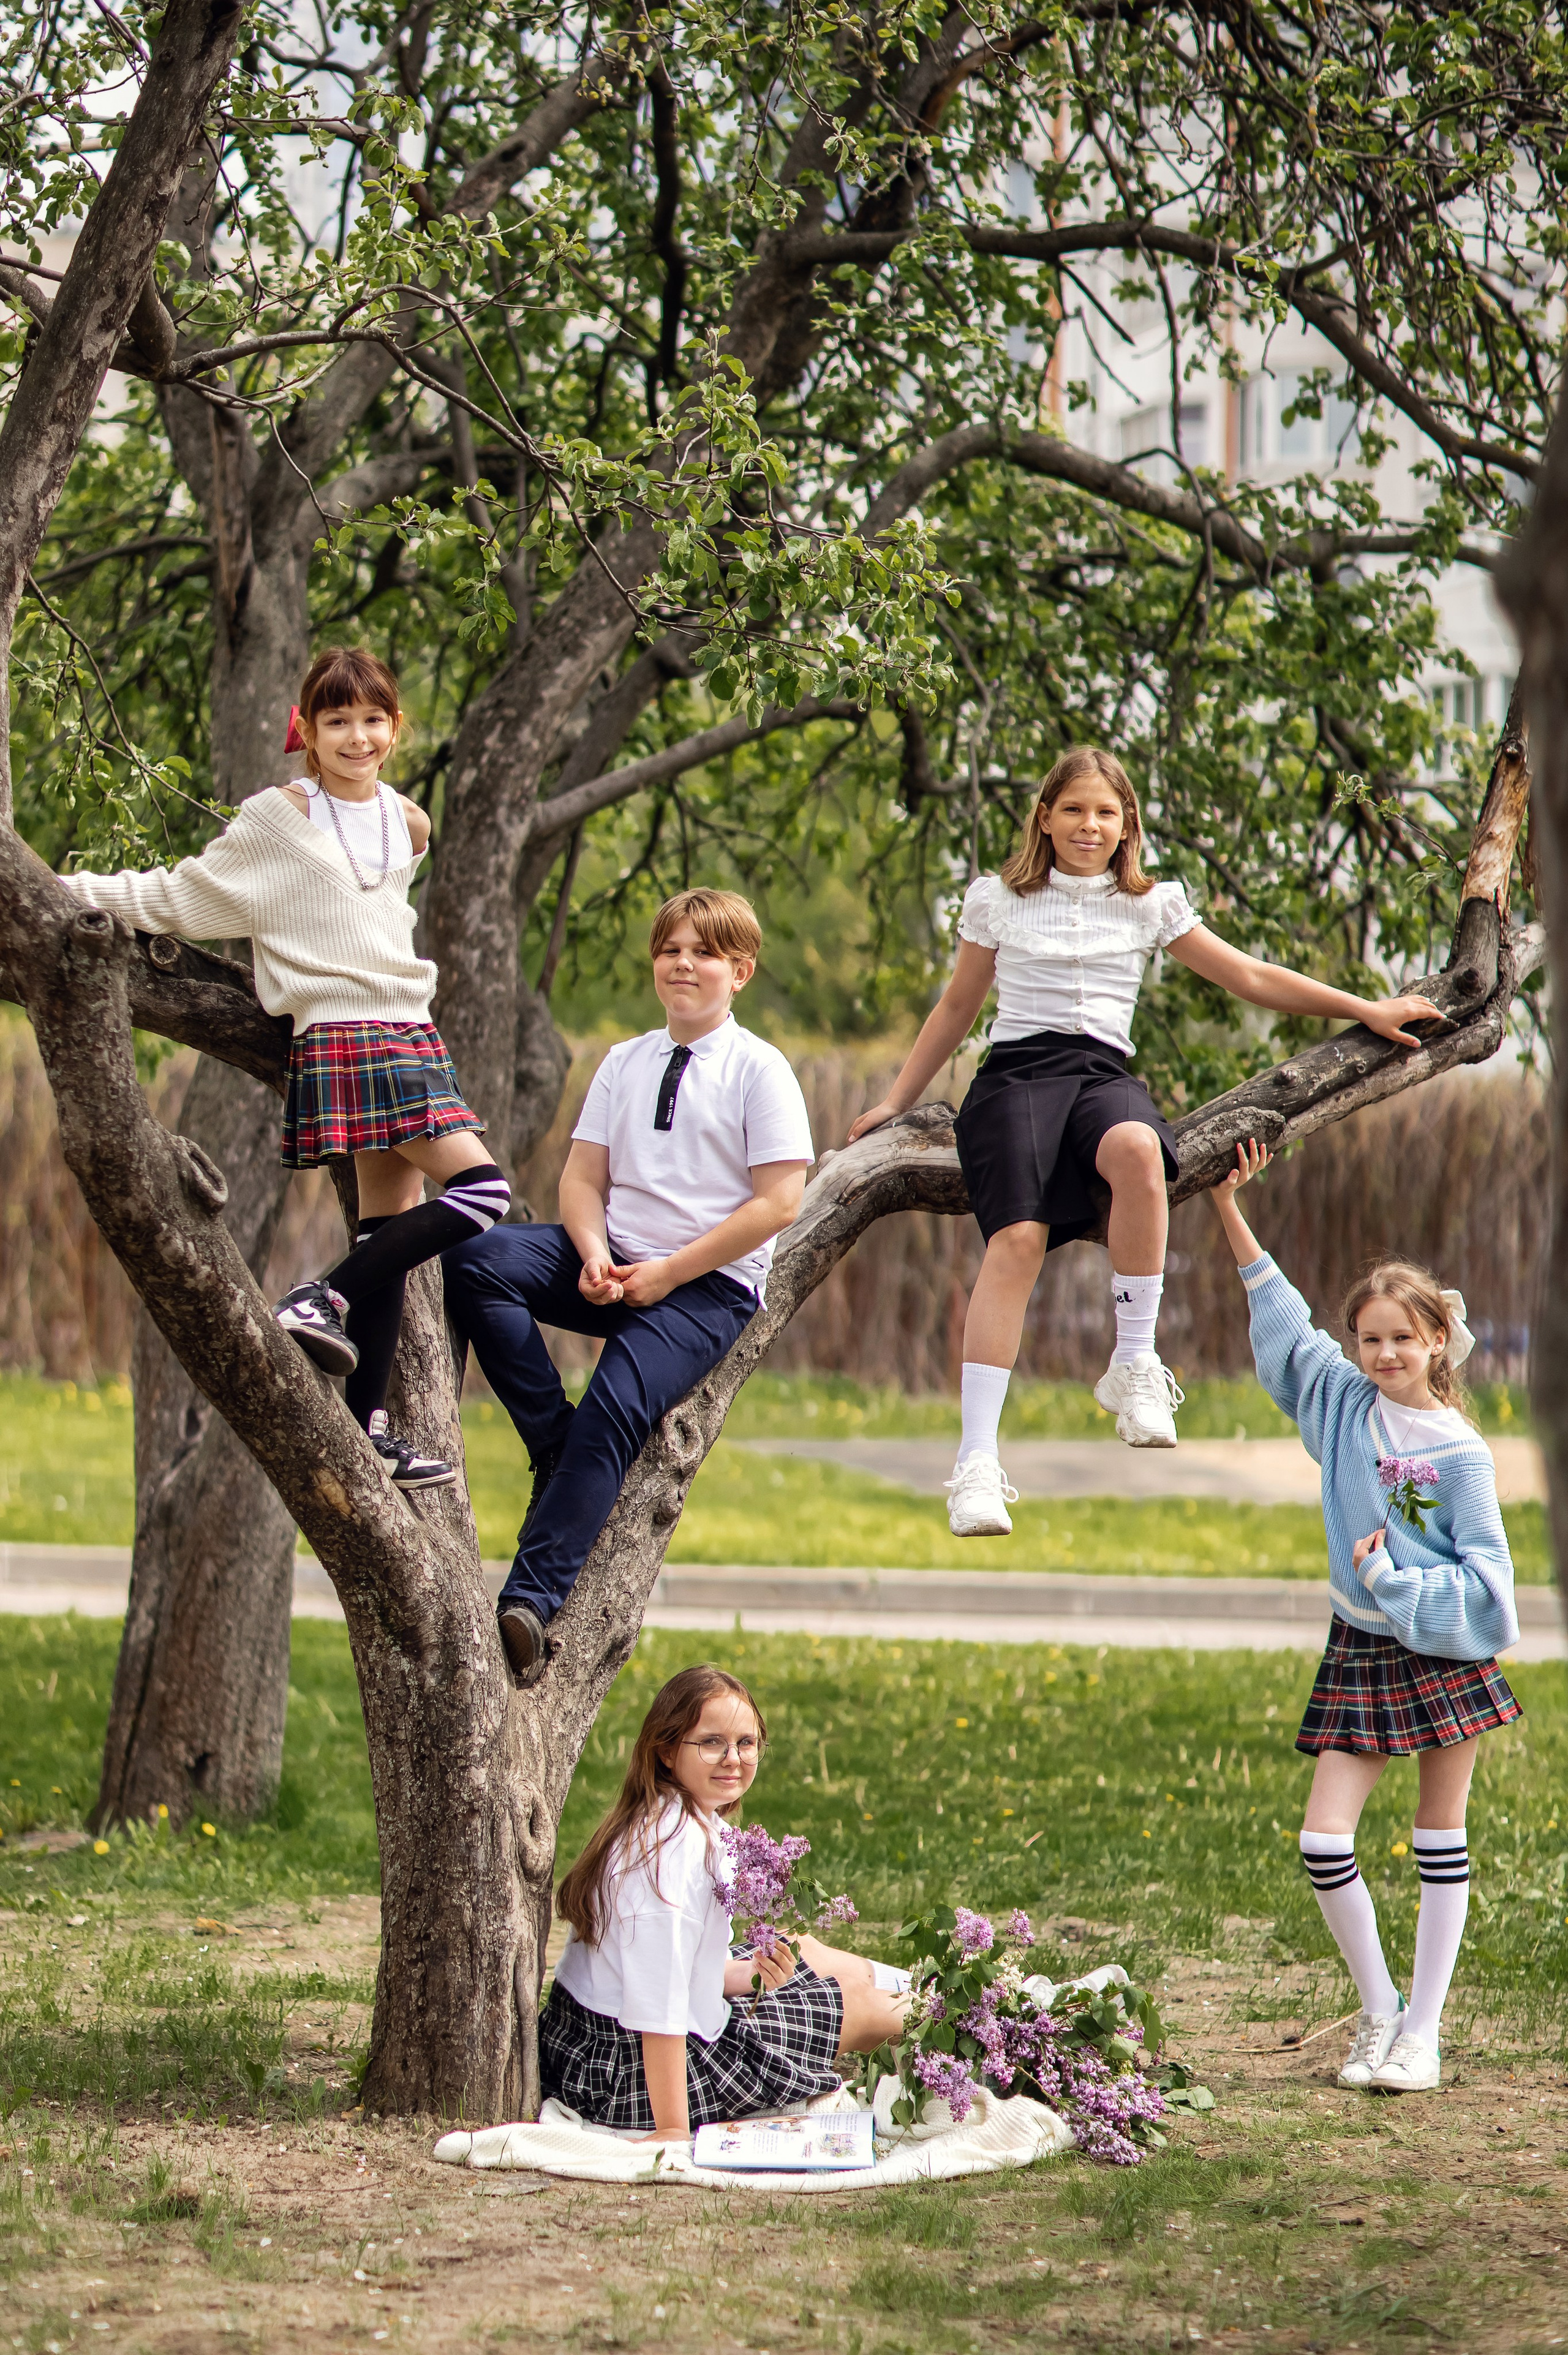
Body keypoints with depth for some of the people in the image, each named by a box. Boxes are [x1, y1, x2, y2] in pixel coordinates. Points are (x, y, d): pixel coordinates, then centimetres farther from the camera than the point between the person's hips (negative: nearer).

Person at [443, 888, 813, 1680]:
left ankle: (531, 1600, -33)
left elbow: (778, 1204, -8)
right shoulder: (624, 1064, 14)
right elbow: (583, 1176, 11)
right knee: (476, 1260, -21)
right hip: (615, 1266, 5)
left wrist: (668, 1272, -13)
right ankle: (557, 1449, -16)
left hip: (707, 1287, -5)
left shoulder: (759, 1071, -1)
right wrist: (595, 1257, -11)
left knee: (613, 1413, -28)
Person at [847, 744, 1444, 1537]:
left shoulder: (1150, 907, 17)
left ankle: (1134, 1364, -27)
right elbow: (956, 1008, 25)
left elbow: (1251, 978, 20)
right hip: (1015, 1070, -1)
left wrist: (1367, 1010, 17)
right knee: (1018, 1236, -29)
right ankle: (977, 1459, -35)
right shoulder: (997, 900, 16)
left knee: (1135, 1149, -40)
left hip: (1103, 1073, 1)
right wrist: (895, 1102, 23)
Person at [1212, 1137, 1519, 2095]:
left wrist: (1395, 1580, -17)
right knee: (1324, 1839, -6)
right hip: (1362, 1650, 3)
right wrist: (1231, 1211, 3)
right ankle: (1378, 2009, 11)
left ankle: (1423, 2030, 9)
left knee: (1441, 1838, 4)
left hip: (1445, 1649, -3)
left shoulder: (1461, 1454, -8)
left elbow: (1485, 1575, -8)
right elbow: (1284, 1320, 5)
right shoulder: (1344, 1403, 1)